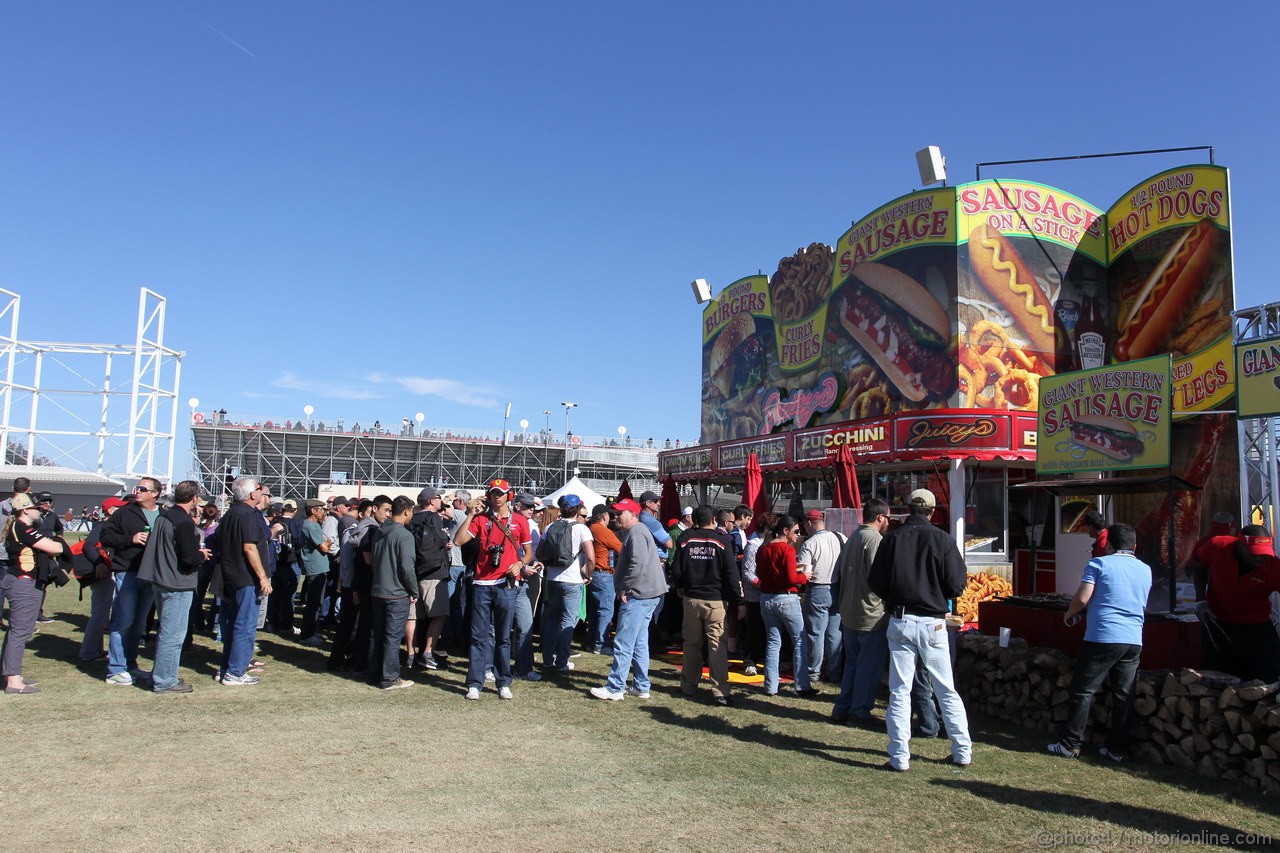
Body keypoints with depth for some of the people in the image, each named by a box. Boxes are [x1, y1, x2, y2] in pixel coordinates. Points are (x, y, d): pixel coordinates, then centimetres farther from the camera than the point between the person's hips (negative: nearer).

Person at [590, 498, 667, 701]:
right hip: (647, 594, 11)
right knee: (639, 643, 15)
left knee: (623, 643, -7)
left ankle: (614, 688, -3)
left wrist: (624, 589, -16)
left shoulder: (636, 533, -15)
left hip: (639, 595, -11)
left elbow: (638, 565, -25)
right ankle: (641, 686, 21)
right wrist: (625, 588, 16)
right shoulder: (634, 532, 19)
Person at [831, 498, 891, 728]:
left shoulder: (852, 539, 12)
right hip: (871, 614, -9)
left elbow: (840, 571, 15)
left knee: (852, 661, 17)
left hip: (849, 612, 9)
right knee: (870, 665, 2)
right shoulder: (875, 539, -16)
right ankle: (860, 711, 9)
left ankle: (842, 708, 21)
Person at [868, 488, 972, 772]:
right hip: (932, 623, 0)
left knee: (900, 692, 5)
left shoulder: (891, 539, -3)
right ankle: (963, 752, 20)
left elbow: (876, 583, -3)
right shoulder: (942, 540, -6)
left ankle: (900, 757, 6)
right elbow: (957, 585, -7)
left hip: (900, 621, 0)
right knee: (947, 691, 13)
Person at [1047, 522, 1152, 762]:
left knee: (1083, 691, 1)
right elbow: (1143, 606, 23)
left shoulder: (1099, 564, -3)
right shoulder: (1145, 570, 13)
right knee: (1124, 696, 10)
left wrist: (1069, 614, 8)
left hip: (1102, 638, -5)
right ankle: (1118, 749, 15)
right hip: (1134, 641, 5)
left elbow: (1082, 598, -11)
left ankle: (1070, 744, 4)